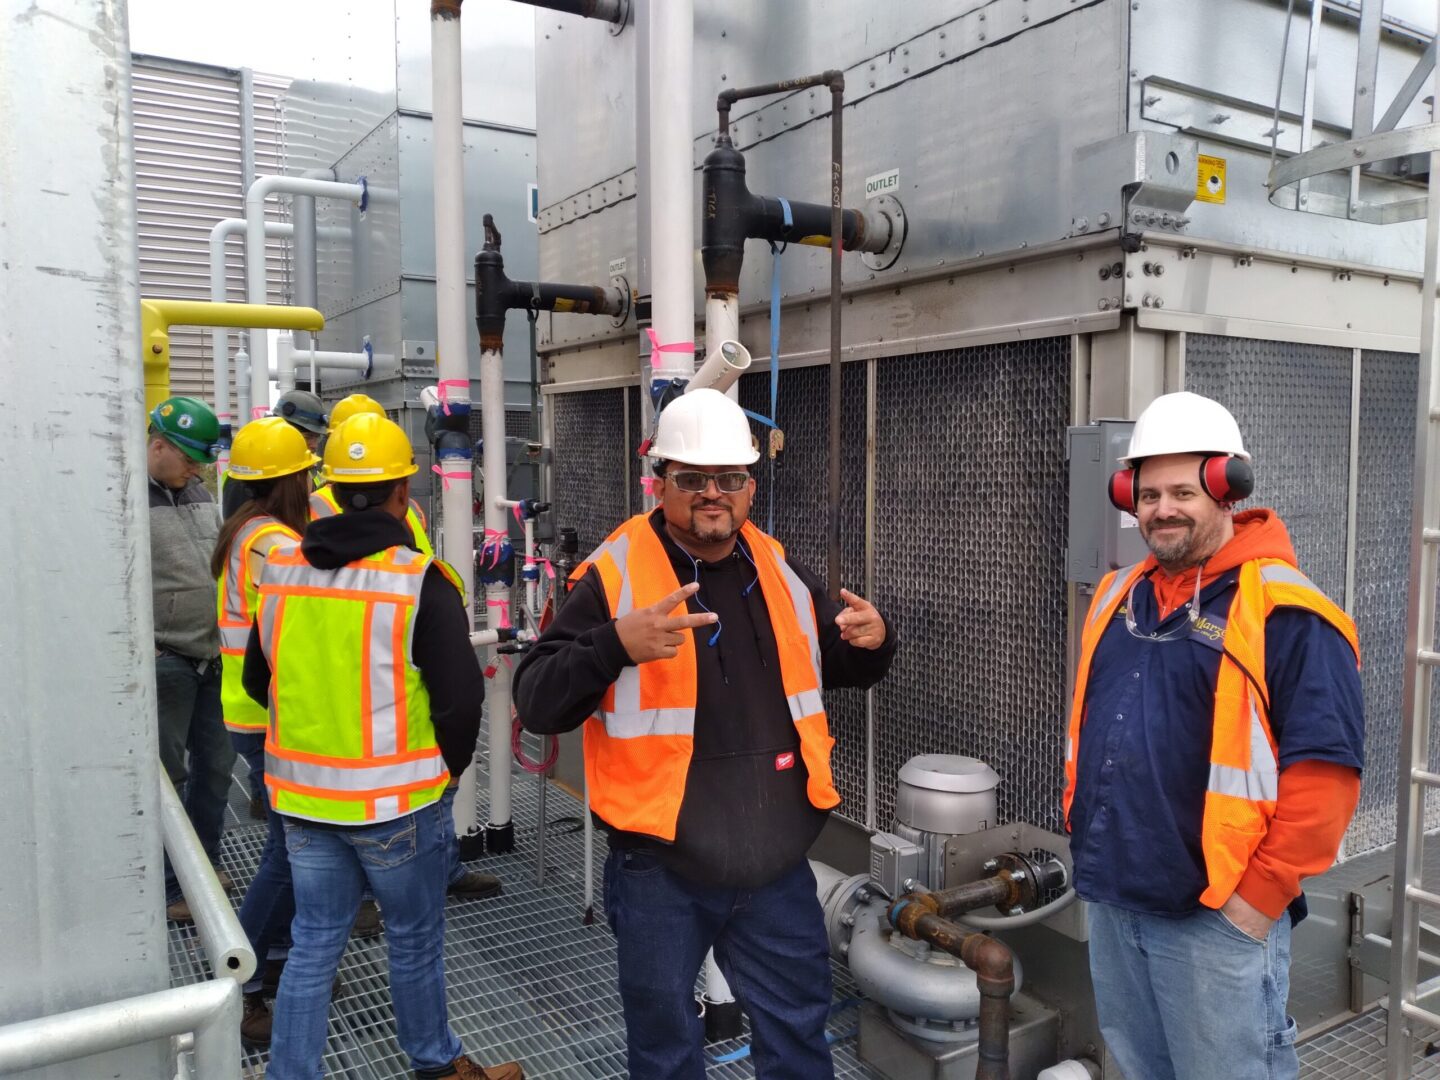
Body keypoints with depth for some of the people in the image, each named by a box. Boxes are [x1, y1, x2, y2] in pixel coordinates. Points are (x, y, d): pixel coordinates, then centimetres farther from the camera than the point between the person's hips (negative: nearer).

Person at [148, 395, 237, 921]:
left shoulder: (199, 494, 13)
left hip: (214, 656, 7)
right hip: (164, 661, -7)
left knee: (215, 764, 14)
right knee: (168, 775, 2)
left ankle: (205, 863, 30)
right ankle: (168, 888, 15)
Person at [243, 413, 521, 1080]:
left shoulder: (281, 570, 0)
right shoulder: (420, 582, -18)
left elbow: (258, 680, 11)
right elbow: (460, 698, -17)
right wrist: (447, 766, 1)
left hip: (302, 797, 5)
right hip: (396, 801, -4)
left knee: (313, 945, 17)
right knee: (415, 942, 15)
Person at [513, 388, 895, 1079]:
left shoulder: (780, 571, 5)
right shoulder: (614, 577, -11)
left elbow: (842, 668, 18)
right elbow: (538, 703, -16)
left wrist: (871, 643, -5)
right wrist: (615, 646, -33)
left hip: (777, 865, 4)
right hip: (660, 870, -4)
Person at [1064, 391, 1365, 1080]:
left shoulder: (1283, 611, -14)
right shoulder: (1118, 596, 9)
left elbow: (1324, 772, -18)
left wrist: (1260, 895, -15)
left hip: (1217, 917, -7)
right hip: (1111, 902, 7)